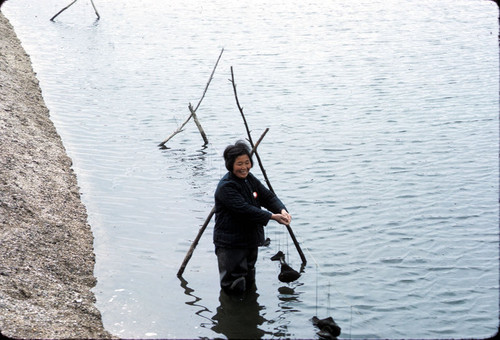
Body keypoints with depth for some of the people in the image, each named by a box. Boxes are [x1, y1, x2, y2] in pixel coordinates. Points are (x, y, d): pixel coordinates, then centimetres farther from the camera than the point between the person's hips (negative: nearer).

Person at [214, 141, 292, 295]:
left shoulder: (250, 179, 8)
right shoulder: (226, 187, -20)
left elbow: (268, 196, 3)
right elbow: (244, 210, -27)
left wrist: (282, 210, -18)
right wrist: (272, 216, -28)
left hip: (251, 240, 8)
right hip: (230, 244, -8)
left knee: (249, 283, 18)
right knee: (235, 288, -5)